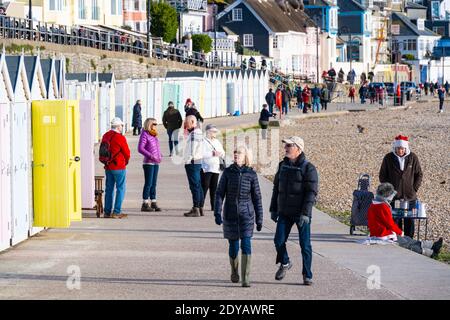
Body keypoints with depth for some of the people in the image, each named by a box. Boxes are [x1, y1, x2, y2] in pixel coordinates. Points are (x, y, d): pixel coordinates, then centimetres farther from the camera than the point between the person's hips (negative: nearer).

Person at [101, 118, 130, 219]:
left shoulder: (105, 136, 5)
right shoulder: (120, 137, -15)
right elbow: (127, 153, -8)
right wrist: (126, 161, 11)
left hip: (108, 166, 6)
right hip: (119, 167, -6)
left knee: (109, 189, 13)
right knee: (120, 189, 2)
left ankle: (107, 212, 15)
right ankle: (116, 212, -1)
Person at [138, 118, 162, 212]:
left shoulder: (154, 135, 16)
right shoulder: (144, 134, -9)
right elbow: (140, 148, -16)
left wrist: (160, 156, 10)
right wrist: (151, 156, -22)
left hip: (156, 163, 8)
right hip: (148, 163, -8)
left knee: (154, 183, 10)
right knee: (148, 183, -8)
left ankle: (153, 203, 14)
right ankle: (145, 204, -5)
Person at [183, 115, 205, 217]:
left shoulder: (194, 133, -14)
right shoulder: (198, 132, 18)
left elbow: (192, 149, -19)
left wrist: (189, 159, -15)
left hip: (192, 162, -11)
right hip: (197, 162, 11)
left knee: (194, 185, -10)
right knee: (198, 185, 12)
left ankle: (196, 209, -11)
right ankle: (200, 208, 16)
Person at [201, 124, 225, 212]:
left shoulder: (217, 142, 20)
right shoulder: (203, 141, -5)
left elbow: (223, 153, 20)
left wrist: (220, 153, -4)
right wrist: (212, 154, -21)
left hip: (216, 168, 7)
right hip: (206, 168, -7)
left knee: (214, 188, 7)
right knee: (204, 187, -10)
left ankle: (214, 206, 10)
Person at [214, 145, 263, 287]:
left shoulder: (251, 174, -2)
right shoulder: (228, 172, -1)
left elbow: (257, 197, 4)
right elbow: (220, 193, 0)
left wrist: (259, 219, 4)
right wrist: (217, 213, -10)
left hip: (246, 213, -1)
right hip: (230, 214, 1)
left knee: (246, 245, -12)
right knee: (233, 246, 8)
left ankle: (246, 278, -11)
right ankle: (234, 271, 36)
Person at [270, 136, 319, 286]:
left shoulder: (308, 168, -10)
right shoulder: (283, 166, 9)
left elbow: (311, 192, -14)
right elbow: (277, 188, 17)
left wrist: (305, 213, -21)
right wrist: (273, 209, 13)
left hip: (301, 213, -5)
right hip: (284, 212, 5)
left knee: (305, 245, 0)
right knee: (279, 240, -2)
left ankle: (307, 275, 10)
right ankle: (285, 263, 25)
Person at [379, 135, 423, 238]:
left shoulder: (413, 158, 0)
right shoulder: (388, 158, -1)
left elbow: (419, 174, 9)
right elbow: (382, 176, 6)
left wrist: (414, 189, 1)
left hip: (410, 196, 1)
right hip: (393, 196, -1)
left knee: (410, 221, 5)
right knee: (395, 221, -1)